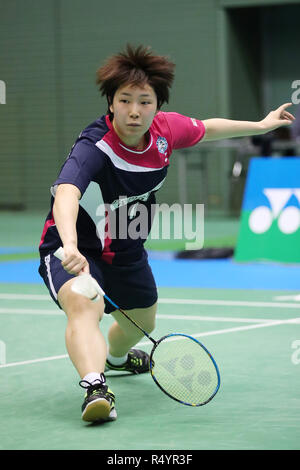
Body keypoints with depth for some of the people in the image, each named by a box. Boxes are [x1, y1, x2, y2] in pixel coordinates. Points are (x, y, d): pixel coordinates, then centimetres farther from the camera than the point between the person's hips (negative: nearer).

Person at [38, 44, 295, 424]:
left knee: (143, 322, 28)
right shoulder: (94, 147, -36)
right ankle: (95, 386, -55)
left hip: (126, 250, 7)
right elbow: (66, 194, -55)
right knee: (84, 306, -38)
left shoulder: (167, 129, -15)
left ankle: (116, 356, 63)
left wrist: (261, 126, 19)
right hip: (74, 251, -7)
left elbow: (208, 129, 8)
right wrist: (71, 247, -73)